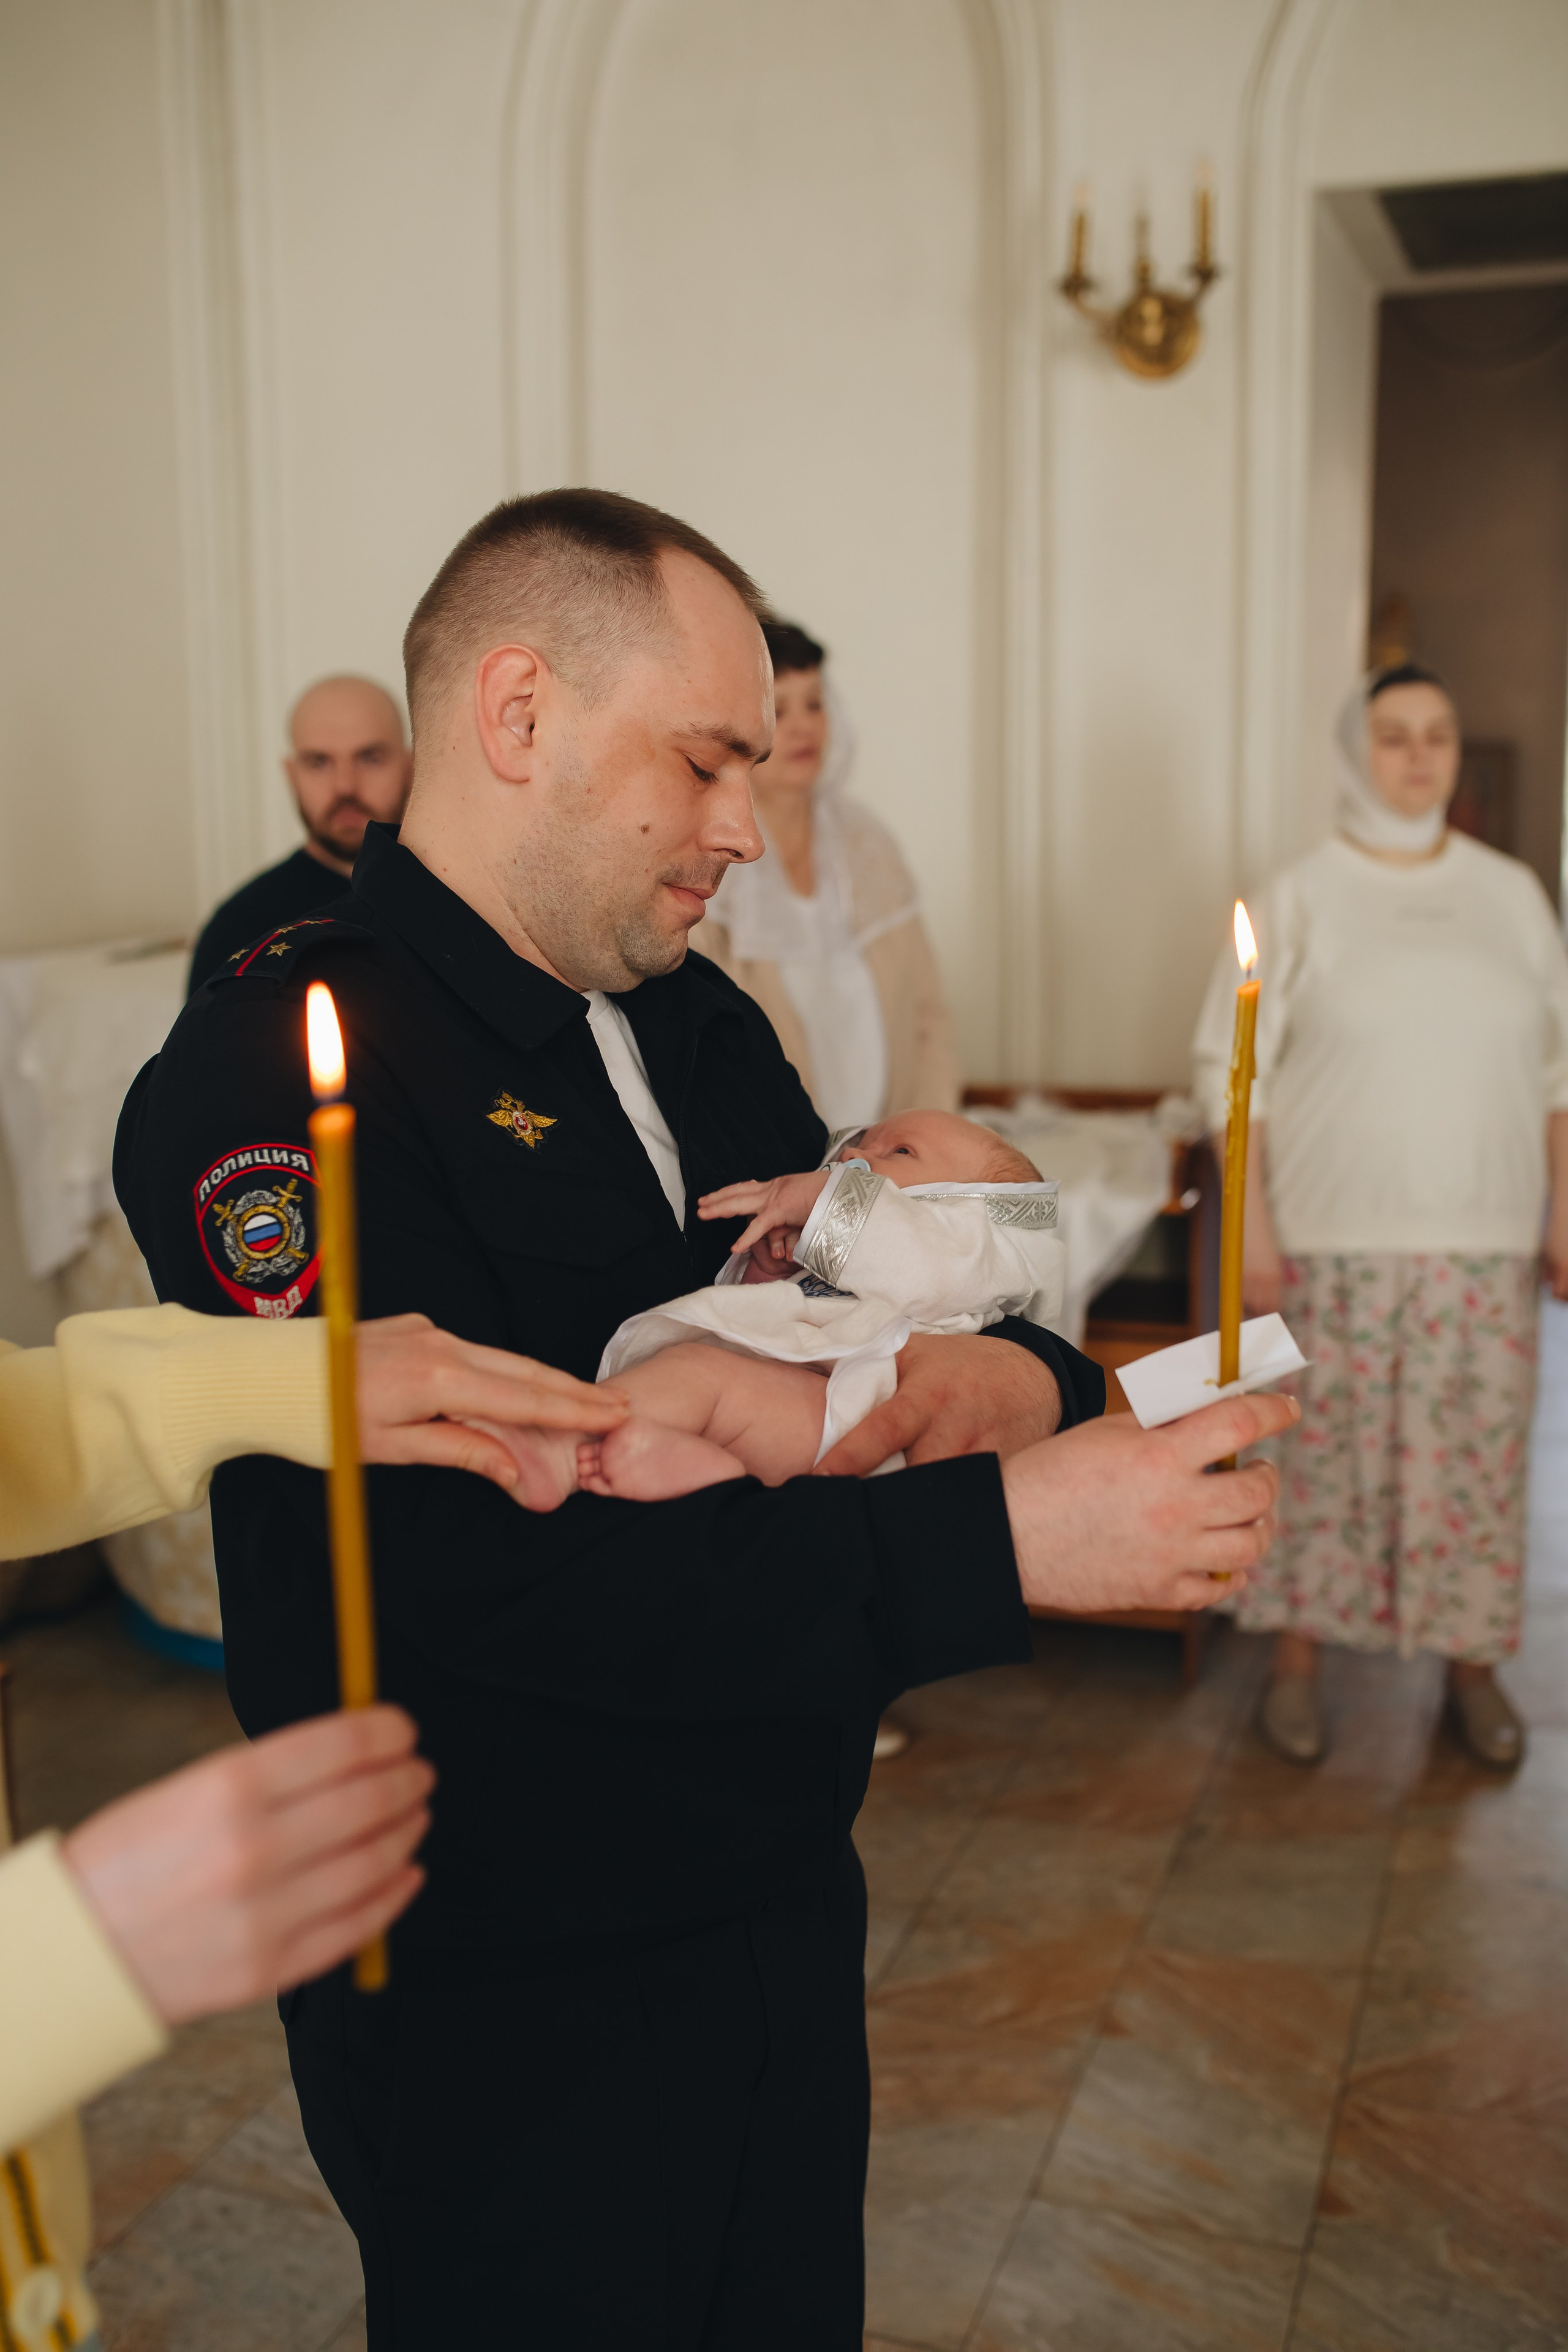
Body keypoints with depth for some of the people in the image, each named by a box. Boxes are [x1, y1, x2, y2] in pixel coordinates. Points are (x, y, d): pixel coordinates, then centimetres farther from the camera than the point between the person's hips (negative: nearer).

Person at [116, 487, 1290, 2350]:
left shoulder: (694, 1022, 6)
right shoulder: (275, 1075, -22)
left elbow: (877, 1302, 10)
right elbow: (491, 1565, -31)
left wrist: (1022, 1372, -14)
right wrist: (1004, 1537, -31)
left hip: (781, 1912, 8)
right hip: (510, 2025, -7)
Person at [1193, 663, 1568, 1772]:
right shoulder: (1300, 899, -2)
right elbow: (1234, 1067, -4)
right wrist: (1253, 1224, -10)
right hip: (1337, 1234, -2)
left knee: (1479, 1449, 6)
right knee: (1326, 1444, 4)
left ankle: (1473, 1661, 23)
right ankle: (1298, 1662, 19)